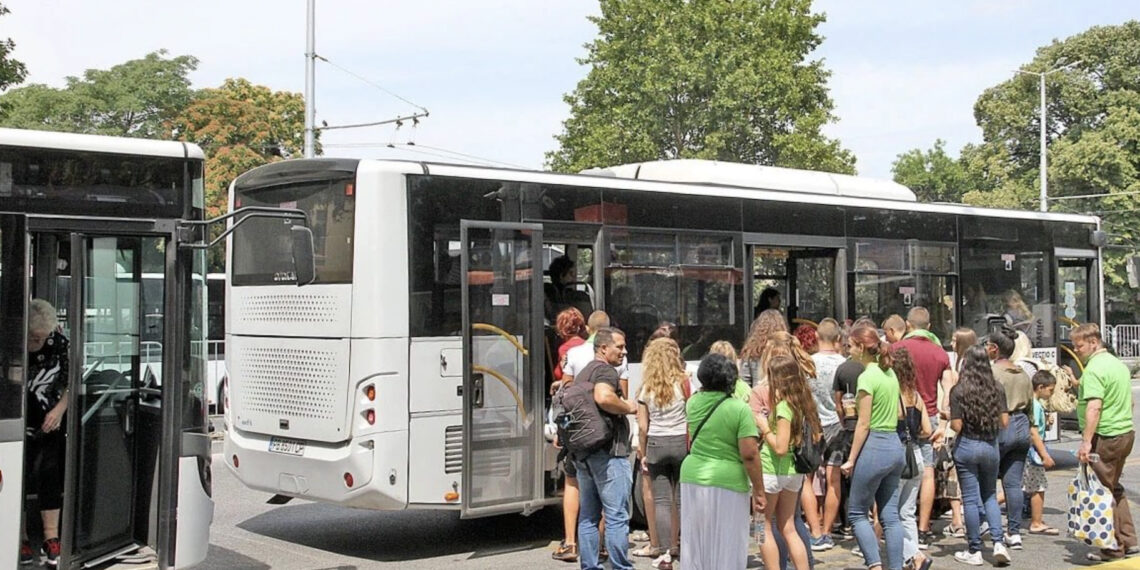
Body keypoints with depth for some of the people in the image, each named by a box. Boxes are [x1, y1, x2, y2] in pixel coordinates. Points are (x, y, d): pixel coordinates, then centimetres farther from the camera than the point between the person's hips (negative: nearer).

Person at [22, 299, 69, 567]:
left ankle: (51, 538, 8)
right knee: (18, 479, 1)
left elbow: (69, 381, 3)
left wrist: (59, 410, -10)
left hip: (49, 424, 2)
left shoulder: (58, 343, -10)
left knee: (50, 476, 1)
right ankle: (20, 540, 14)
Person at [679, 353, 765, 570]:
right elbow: (749, 455, -15)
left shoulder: (693, 403, 4)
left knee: (695, 544, 14)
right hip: (727, 482, -5)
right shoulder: (739, 409, -11)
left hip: (693, 478, 5)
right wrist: (758, 492, -8)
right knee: (726, 548, 4)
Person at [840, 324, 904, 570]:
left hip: (874, 446, -8)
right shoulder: (890, 374, 11)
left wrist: (851, 459, -10)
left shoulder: (867, 377, -14)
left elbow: (864, 424, -14)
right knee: (890, 515, 9)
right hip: (895, 446, 8)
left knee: (857, 512, 3)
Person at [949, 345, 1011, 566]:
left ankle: (974, 551, 8)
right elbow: (1004, 421, 1)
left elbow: (957, 426, -13)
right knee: (990, 496, 16)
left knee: (971, 499, 3)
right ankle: (999, 542, 3)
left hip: (967, 447, -3)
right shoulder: (997, 389, -1)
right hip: (991, 446, 3)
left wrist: (948, 420, 8)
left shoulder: (959, 391, -11)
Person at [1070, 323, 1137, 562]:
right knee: (1114, 489, 19)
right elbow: (1128, 401, 24)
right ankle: (1128, 540, 20)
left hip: (1104, 436, -10)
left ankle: (1114, 549, 5)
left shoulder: (1094, 369, -16)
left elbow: (1094, 407, -25)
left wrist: (1086, 441, -27)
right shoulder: (1118, 364, 15)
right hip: (1125, 433, 10)